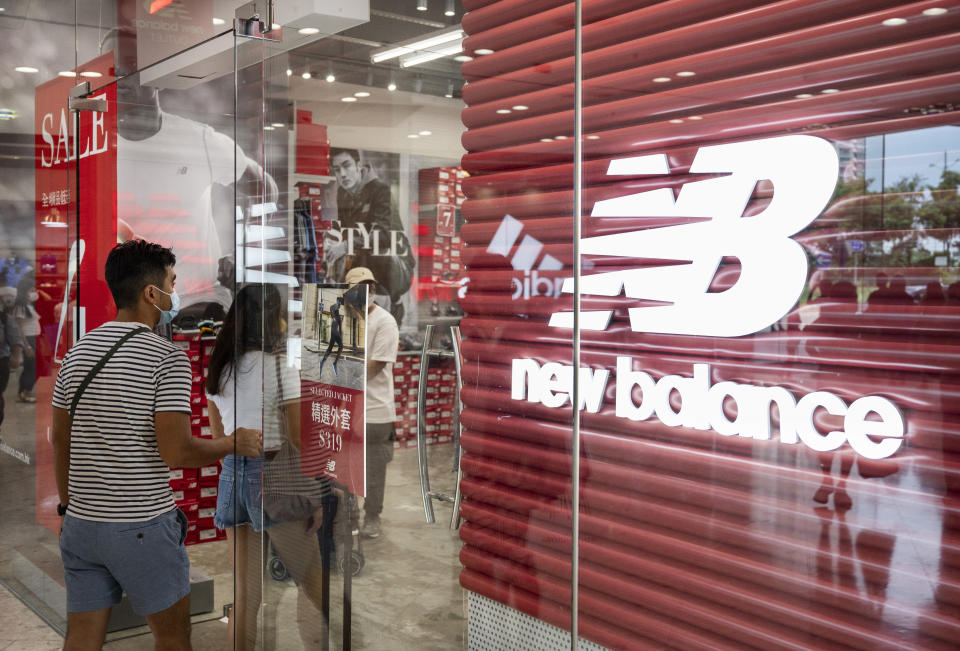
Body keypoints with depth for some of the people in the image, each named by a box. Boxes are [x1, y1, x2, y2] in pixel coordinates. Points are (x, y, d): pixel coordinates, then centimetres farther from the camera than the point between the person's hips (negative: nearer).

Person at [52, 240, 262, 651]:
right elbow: (176, 452, -20)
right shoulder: (167, 359, -15)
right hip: (143, 525, -6)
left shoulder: (77, 352, 6)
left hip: (82, 524, 6)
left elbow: (60, 440, 11)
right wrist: (237, 444, -5)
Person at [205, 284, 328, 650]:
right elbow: (297, 441, -12)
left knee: (245, 593, 12)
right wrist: (315, 497, -5)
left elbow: (218, 437, 14)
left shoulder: (218, 369, 6)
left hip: (231, 476, 6)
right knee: (312, 583, 9)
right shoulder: (279, 367, -12)